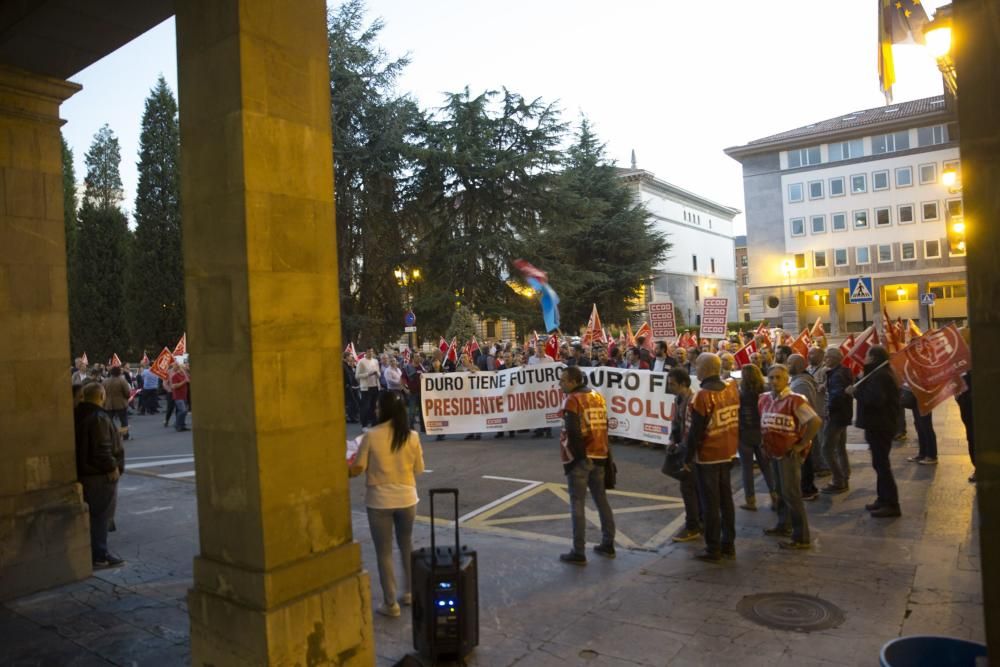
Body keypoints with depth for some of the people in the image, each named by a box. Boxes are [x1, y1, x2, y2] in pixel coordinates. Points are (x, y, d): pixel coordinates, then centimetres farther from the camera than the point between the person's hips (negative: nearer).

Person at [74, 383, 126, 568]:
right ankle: (99, 556, 4)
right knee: (101, 514, -2)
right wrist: (113, 467, -17)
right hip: (100, 474, -10)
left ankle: (98, 553, 26)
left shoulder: (78, 415, 10)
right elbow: (102, 448, -25)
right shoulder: (99, 417, -21)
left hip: (85, 472, 10)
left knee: (94, 513, 17)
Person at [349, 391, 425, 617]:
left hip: (379, 500, -3)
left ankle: (390, 604, 16)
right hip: (406, 498, 3)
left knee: (384, 552, 10)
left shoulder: (371, 436, -13)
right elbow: (419, 469, 2)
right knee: (407, 545, 23)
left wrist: (347, 465, 13)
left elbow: (357, 469, -9)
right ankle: (409, 592, 34)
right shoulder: (412, 436, -6)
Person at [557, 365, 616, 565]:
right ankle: (608, 544, 26)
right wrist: (603, 453, 15)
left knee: (577, 505, 0)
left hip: (580, 459, -7)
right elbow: (604, 426, 12)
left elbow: (572, 432, -20)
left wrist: (578, 455, -10)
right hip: (599, 456, 7)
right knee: (601, 500, 17)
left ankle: (578, 552, 4)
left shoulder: (572, 400, -12)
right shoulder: (598, 396, 10)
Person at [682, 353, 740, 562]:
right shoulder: (731, 387, -2)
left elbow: (696, 431, -17)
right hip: (728, 452, 7)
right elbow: (735, 419, 9)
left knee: (710, 502, 3)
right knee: (726, 498, 17)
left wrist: (688, 457, -8)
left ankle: (713, 549, 11)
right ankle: (728, 544, 27)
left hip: (708, 455, -7)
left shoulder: (703, 395, -21)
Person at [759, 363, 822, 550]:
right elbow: (761, 421, 20)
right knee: (780, 491, 19)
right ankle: (783, 525, 34)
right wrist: (763, 441, 10)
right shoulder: (764, 398, 4)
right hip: (773, 452, 8)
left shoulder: (795, 400, -19)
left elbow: (815, 421, -24)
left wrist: (801, 445, -18)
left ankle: (801, 538, 3)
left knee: (791, 494, -5)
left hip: (789, 453, -8)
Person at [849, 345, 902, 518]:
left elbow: (876, 399, -31)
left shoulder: (880, 376, -19)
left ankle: (891, 504, -4)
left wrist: (856, 392, -19)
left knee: (881, 464, -8)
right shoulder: (879, 374, 16)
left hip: (880, 427, -11)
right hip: (879, 425, 11)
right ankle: (884, 499, 24)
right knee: (881, 463, 16)